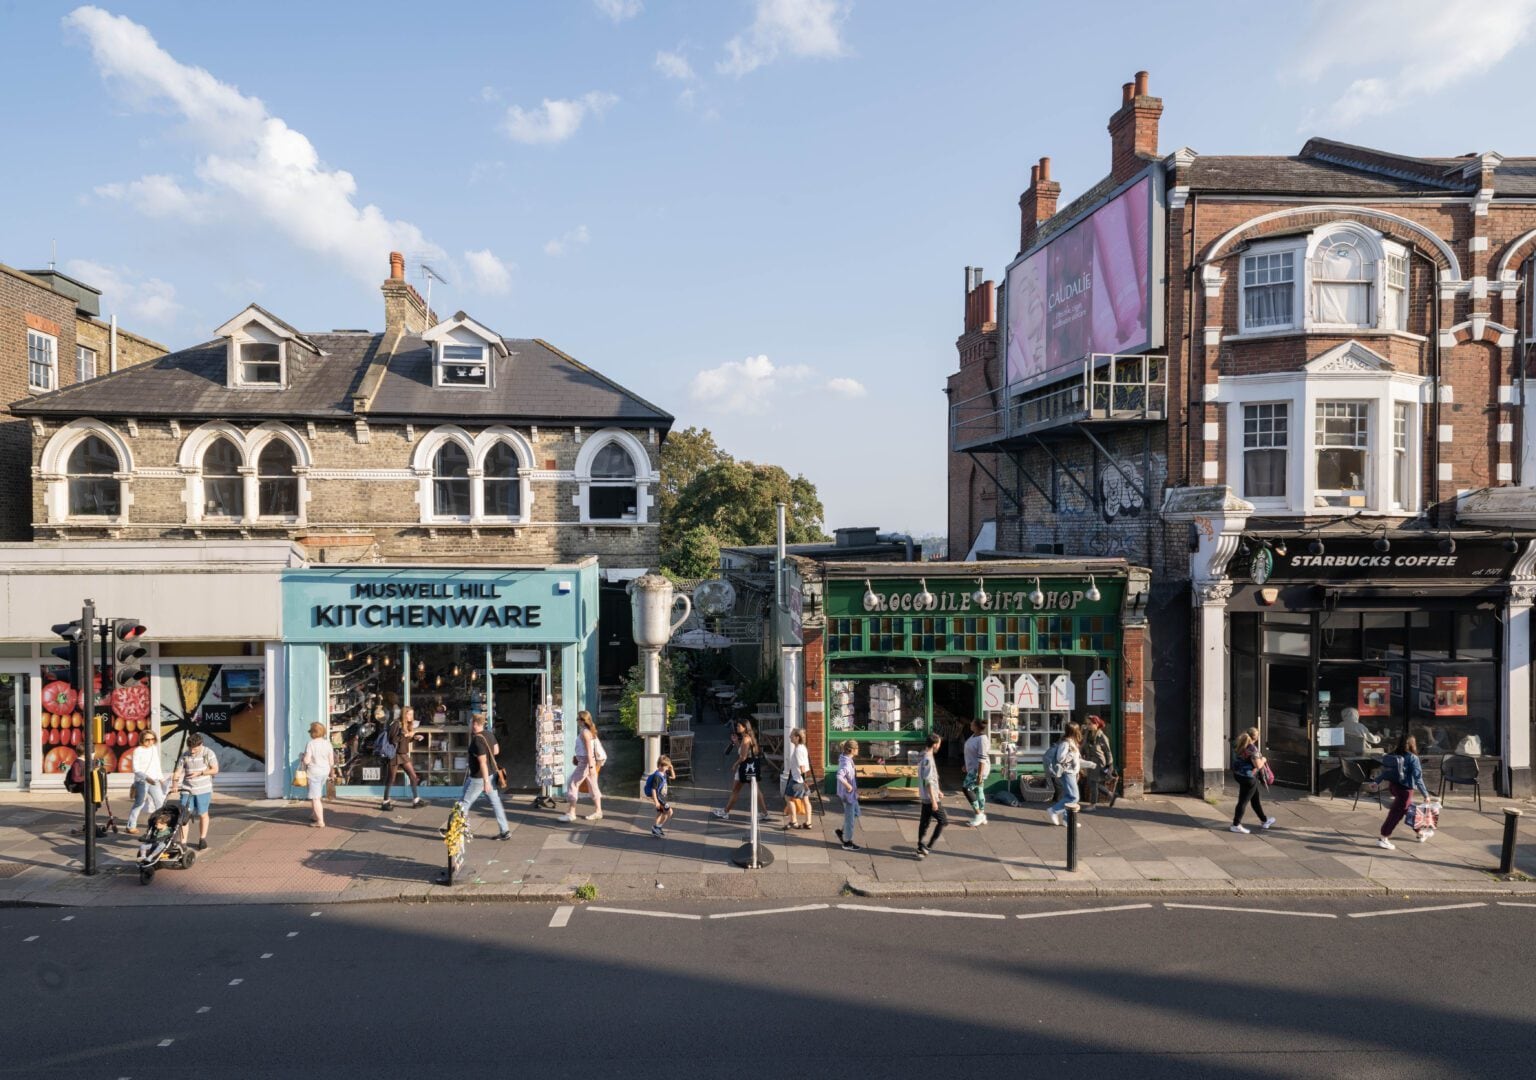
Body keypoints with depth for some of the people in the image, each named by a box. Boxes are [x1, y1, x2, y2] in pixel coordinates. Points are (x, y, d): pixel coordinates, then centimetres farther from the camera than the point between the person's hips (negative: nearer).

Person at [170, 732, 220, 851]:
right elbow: (178, 771, 0)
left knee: (202, 814, 9)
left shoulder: (208, 753, -6)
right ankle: (183, 842, 2)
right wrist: (175, 783, -18)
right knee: (184, 815, -4)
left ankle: (202, 839, 25)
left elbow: (215, 770, -6)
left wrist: (200, 773, -17)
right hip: (186, 789, 2)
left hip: (203, 790, -2)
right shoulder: (185, 755, 1)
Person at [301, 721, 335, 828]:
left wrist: (303, 757, 4)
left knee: (316, 797, -1)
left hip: (314, 772, -6)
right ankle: (314, 815, 37)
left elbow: (306, 760, -18)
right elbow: (331, 761, 3)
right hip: (325, 771, 6)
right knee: (318, 795, 24)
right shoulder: (327, 743, 1)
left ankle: (320, 821, -3)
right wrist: (329, 772, 17)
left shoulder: (310, 744, -14)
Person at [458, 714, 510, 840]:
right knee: (496, 802, 10)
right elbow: (495, 750, 17)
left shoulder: (477, 740, -23)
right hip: (491, 774, 8)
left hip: (480, 777, -8)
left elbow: (483, 762, -25)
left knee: (464, 802, 8)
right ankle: (505, 831, 10)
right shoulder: (488, 735, 3)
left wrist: (486, 782, -25)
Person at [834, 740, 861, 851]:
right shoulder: (846, 763, -27)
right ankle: (847, 842, 17)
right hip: (848, 793, -9)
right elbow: (840, 776, -43)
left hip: (852, 793, 9)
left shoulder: (846, 759, 2)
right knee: (850, 817, 4)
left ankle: (842, 832, 31)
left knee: (856, 813, 22)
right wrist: (848, 786, -29)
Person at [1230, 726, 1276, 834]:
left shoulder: (1239, 744, 4)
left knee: (1255, 798, 23)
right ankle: (1236, 825, 6)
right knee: (1243, 801, 0)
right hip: (1248, 777, -9)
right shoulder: (1252, 748, -23)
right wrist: (1263, 759, -2)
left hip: (1238, 774, 9)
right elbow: (1258, 765, -24)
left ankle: (1264, 821, 38)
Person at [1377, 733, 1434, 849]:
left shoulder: (1393, 755, 3)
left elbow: (1383, 770, 7)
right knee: (1396, 814, -2)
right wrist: (1426, 794, -12)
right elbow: (1418, 778, -16)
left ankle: (1420, 833, 41)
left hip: (1394, 786, 7)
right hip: (1405, 789, -7)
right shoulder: (1412, 758, -16)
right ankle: (1382, 838, -2)